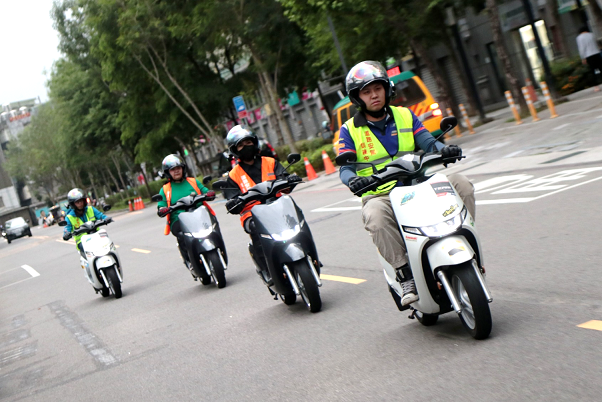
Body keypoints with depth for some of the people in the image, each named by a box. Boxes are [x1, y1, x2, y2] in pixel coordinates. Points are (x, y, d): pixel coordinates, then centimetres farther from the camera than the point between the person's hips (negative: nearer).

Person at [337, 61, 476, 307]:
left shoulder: (405, 116, 13)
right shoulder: (349, 130, 4)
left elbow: (428, 143, 5)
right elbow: (345, 168, -5)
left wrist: (443, 149, -19)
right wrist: (352, 180, -29)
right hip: (380, 196, -3)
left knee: (461, 184, -18)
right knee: (376, 217, -38)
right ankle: (406, 277, -28)